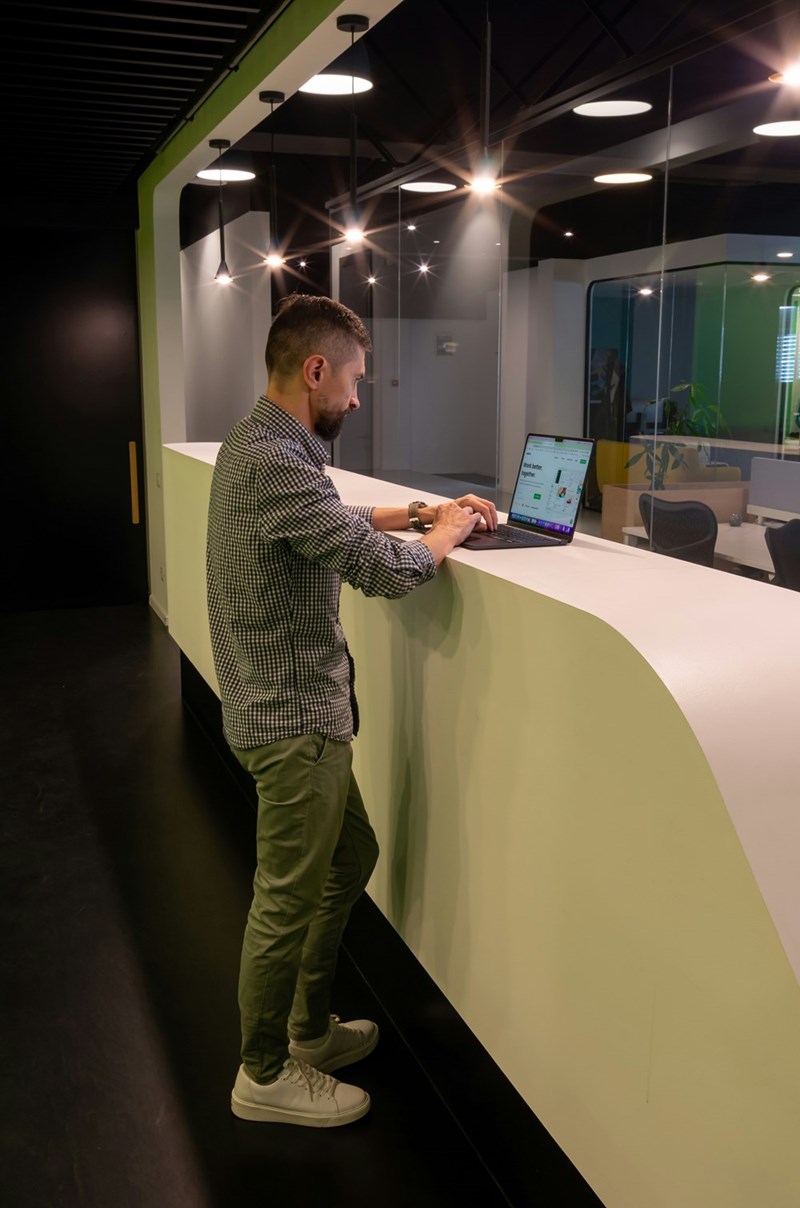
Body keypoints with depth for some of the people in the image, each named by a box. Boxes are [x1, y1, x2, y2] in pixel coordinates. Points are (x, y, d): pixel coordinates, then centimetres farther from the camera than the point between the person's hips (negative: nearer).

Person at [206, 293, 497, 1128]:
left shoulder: (259, 444, 9)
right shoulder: (274, 464, -25)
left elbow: (332, 523, 22)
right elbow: (385, 569, -25)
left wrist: (416, 512, 11)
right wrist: (446, 532, -5)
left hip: (300, 712, 10)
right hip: (292, 721, -10)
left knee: (350, 861, 22)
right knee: (289, 901, 5)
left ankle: (309, 1029, 38)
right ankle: (265, 1075, 26)